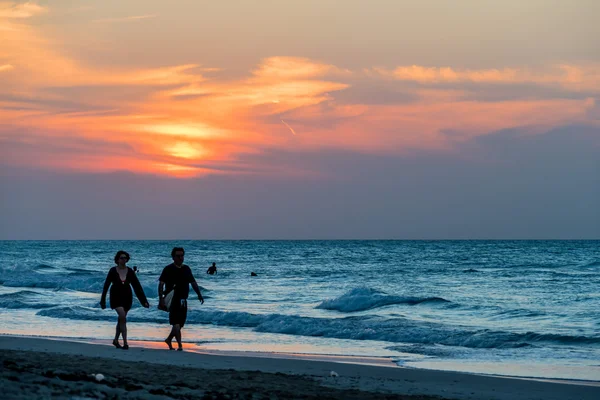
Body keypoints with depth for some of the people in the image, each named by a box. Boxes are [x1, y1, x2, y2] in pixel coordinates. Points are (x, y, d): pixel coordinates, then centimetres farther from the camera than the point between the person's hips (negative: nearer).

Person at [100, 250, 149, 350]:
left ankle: (116, 340, 30)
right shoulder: (113, 271, -7)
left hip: (127, 297, 3)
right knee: (123, 317, -18)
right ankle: (125, 343, -18)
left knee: (121, 319, 12)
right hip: (116, 297, -3)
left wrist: (144, 300, -5)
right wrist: (103, 300, -2)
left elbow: (137, 286, -1)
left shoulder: (130, 271, -1)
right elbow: (106, 286, -3)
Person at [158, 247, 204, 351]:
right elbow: (161, 284, -12)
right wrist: (161, 298, -22)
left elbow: (193, 283, 18)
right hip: (172, 300, -6)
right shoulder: (168, 269, -6)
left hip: (183, 300, 6)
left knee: (180, 323, 12)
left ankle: (169, 339, 32)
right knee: (176, 323, -13)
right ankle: (180, 345, -13)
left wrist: (199, 294, 9)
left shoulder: (186, 269, 12)